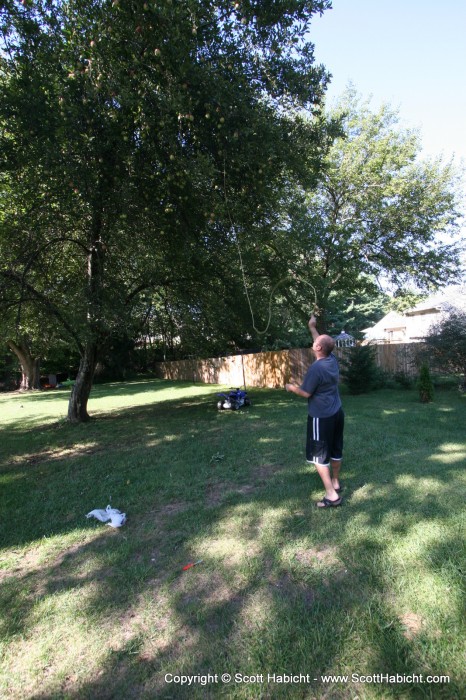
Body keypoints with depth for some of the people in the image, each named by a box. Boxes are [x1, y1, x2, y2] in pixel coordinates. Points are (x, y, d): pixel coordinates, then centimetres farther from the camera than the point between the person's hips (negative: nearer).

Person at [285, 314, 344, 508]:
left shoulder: (316, 368, -24)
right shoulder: (333, 359, 0)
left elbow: (306, 393, -14)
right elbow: (322, 341, 20)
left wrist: (291, 387, 4)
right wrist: (312, 327, 31)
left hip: (321, 417, -8)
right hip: (337, 413, 9)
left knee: (319, 455, 2)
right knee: (335, 451, 20)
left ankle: (332, 495, 4)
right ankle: (336, 483, 37)